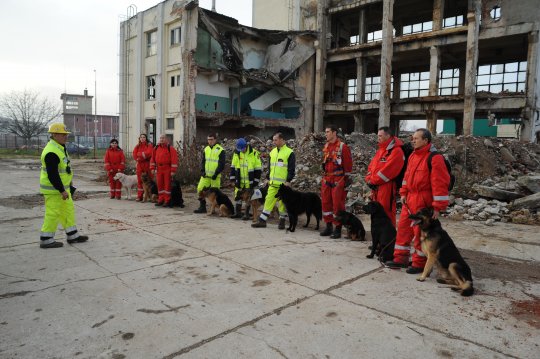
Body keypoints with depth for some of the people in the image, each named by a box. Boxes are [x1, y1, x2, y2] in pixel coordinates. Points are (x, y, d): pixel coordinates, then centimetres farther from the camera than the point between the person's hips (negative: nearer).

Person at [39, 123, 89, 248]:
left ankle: (72, 235, 23)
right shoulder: (51, 152, -22)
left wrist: (65, 187, 22)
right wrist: (62, 190, -23)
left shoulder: (60, 148, 12)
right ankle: (46, 240, 9)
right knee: (53, 213, -3)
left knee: (68, 210, 14)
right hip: (54, 190, -11)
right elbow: (52, 175, -26)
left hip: (62, 187, 11)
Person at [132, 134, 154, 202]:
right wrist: (142, 154, -10)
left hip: (147, 164, -4)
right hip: (139, 164, 4)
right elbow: (135, 154, 5)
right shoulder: (137, 146, 15)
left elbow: (149, 153, -13)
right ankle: (139, 196, 9)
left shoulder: (149, 145, 1)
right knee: (140, 180, 5)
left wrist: (139, 154, -6)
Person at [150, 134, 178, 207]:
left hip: (167, 169, -5)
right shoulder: (156, 148, 10)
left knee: (167, 184, -2)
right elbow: (153, 158, 13)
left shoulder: (170, 148, -5)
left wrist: (173, 171, -15)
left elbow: (174, 160, -10)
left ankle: (167, 200, 6)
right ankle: (160, 200, 17)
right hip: (159, 169, 5)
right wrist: (152, 168, 5)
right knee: (159, 184, 7)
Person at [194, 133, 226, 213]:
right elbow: (203, 161, 15)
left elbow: (222, 164, -8)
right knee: (200, 189, 0)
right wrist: (202, 171, 0)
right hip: (206, 175, 5)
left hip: (215, 176, -5)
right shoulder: (206, 149, 12)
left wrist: (216, 173, -15)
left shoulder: (220, 150, -5)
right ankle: (202, 207, 12)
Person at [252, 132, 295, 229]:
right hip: (273, 183, 5)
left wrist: (288, 181, -13)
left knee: (283, 203, 3)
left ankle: (282, 221, 16)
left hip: (283, 184, -5)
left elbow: (291, 169, -7)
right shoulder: (273, 152, 13)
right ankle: (262, 221, 9)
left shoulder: (289, 153, -5)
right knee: (268, 200, 4)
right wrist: (268, 178, 15)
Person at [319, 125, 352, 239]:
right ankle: (328, 227, 22)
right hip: (327, 180, 7)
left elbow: (348, 164, -9)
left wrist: (347, 180, -10)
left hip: (338, 181, -7)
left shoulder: (343, 147, -9)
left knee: (337, 204, -3)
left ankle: (338, 229, 6)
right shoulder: (326, 147, 12)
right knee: (326, 202, 10)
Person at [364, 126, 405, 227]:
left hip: (387, 188, -9)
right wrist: (369, 179, 0)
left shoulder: (396, 151, -12)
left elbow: (387, 170, -20)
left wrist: (373, 181, -13)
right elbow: (371, 166, 17)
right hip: (376, 187, 9)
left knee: (386, 214, -3)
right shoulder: (380, 150, 17)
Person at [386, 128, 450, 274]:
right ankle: (400, 259, 24)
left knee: (420, 232, 2)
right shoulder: (413, 155, 11)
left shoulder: (435, 158, -15)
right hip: (409, 199, 8)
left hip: (423, 202, -8)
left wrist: (438, 207, -20)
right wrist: (403, 193, 12)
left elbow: (439, 184, -18)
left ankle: (419, 264, 17)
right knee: (403, 228, 12)